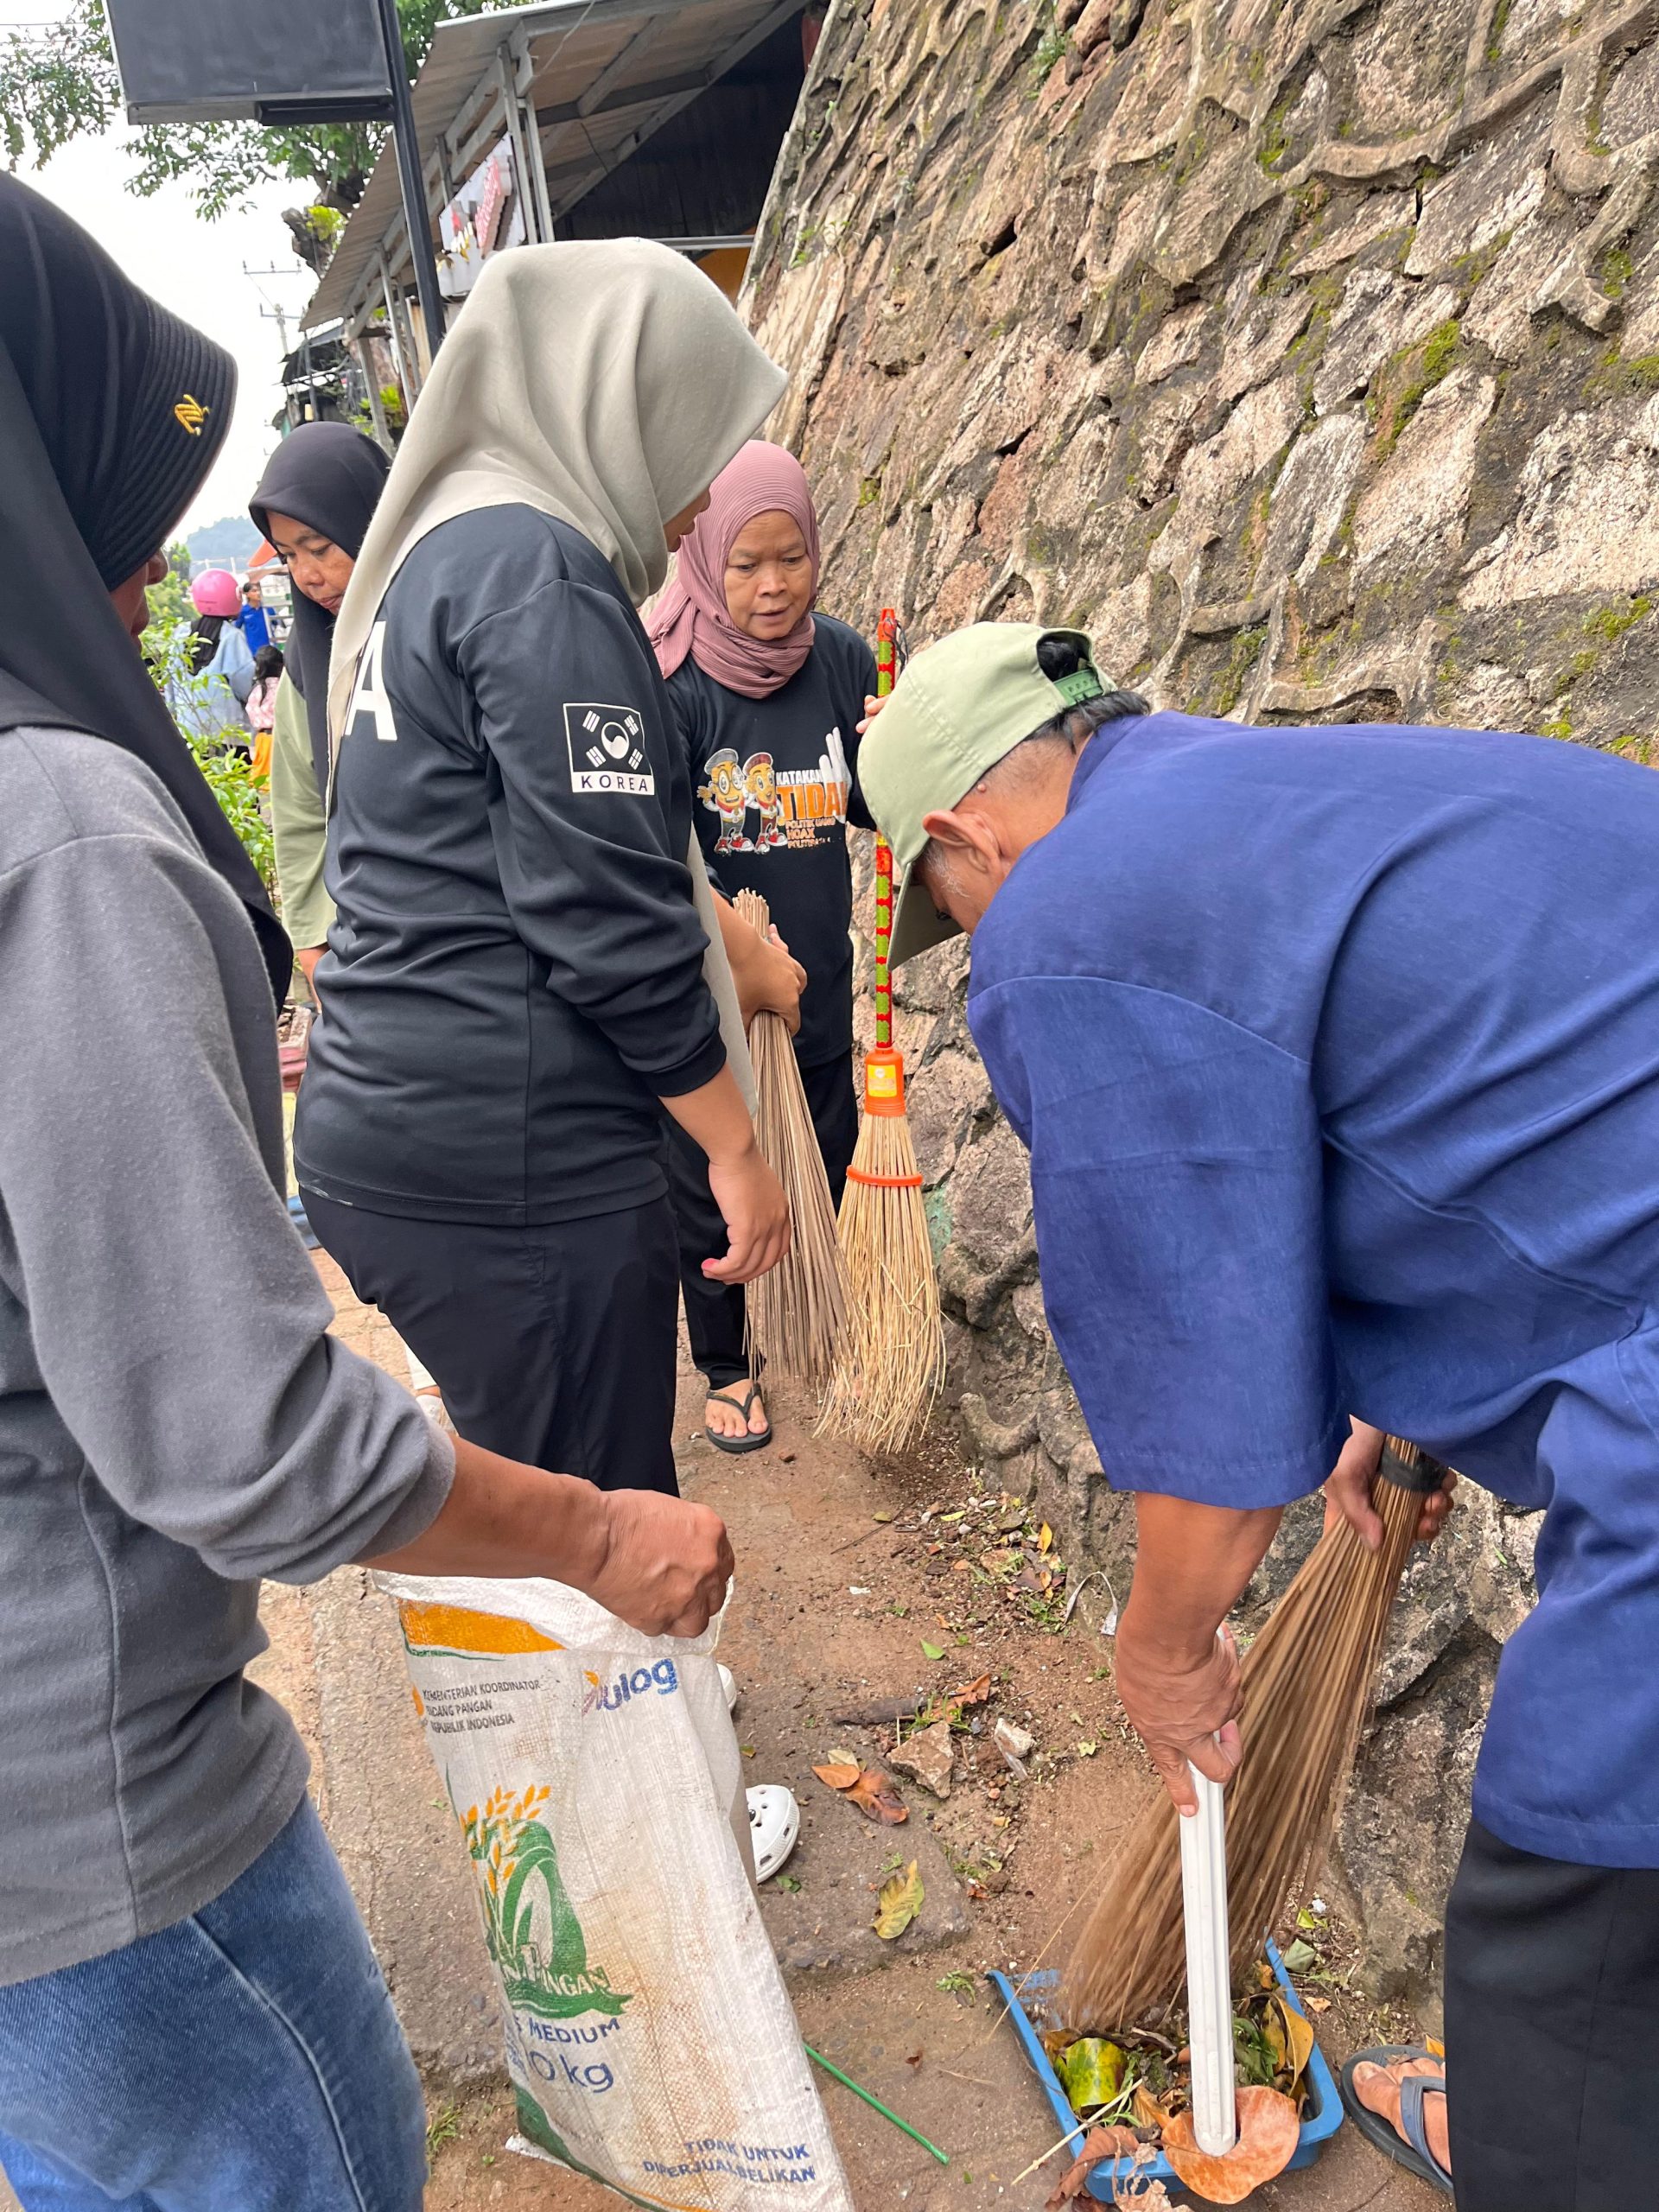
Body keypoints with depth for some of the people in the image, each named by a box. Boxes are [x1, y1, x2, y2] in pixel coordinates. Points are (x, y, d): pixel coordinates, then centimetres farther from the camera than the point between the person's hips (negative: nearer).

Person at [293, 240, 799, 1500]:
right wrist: (736, 1144, -8)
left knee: (533, 1505, 21)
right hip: (515, 1164, -10)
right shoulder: (539, 569, -13)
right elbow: (603, 916, -18)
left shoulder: (442, 551, 18)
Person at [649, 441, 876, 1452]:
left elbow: (871, 806, 7)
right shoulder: (670, 683, -17)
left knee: (824, 1162, 18)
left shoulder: (841, 658, -3)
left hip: (819, 980, 4)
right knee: (711, 1187, 10)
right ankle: (725, 1366, 33)